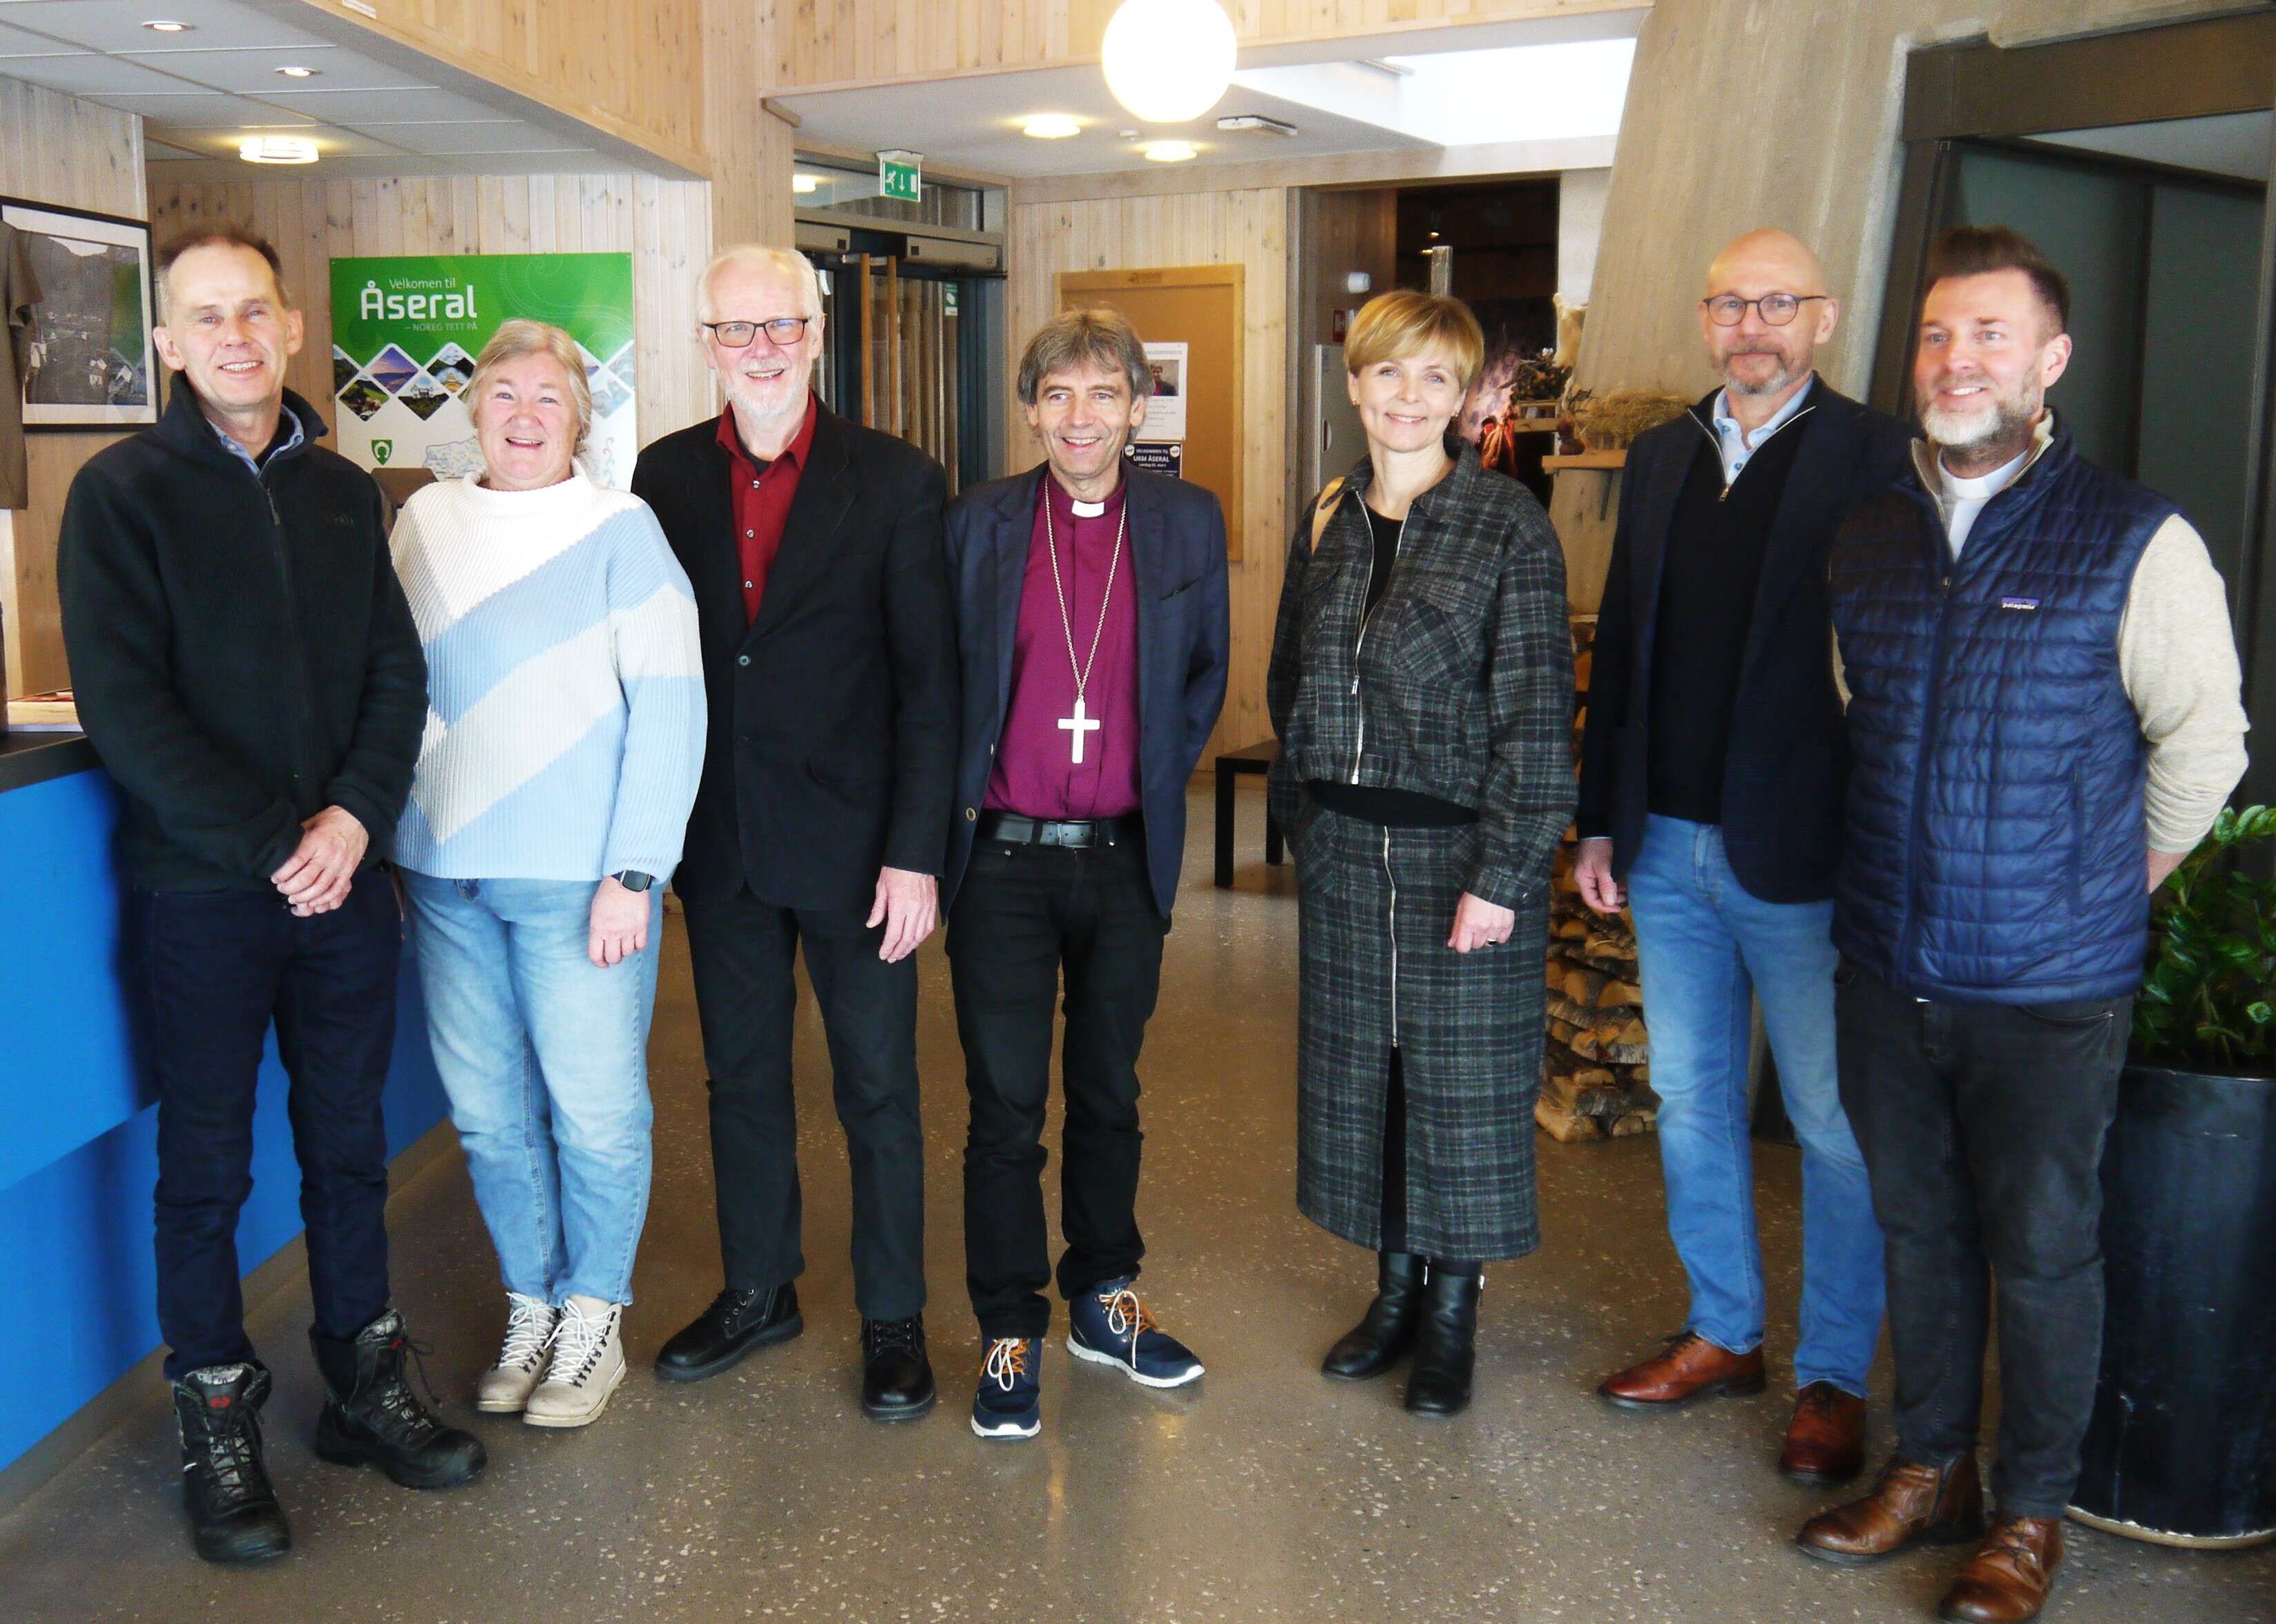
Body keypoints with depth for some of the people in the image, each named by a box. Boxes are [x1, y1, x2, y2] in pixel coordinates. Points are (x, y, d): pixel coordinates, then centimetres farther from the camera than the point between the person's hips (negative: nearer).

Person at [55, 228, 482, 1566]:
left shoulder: (343, 491, 9)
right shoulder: (124, 491, -4)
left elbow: (398, 674, 6)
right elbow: (124, 705, -12)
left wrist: (356, 816, -10)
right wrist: (270, 845, -16)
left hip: (344, 875, 4)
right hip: (199, 890, -4)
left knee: (350, 1143, 13)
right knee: (208, 1166, 7)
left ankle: (366, 1385, 28)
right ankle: (220, 1428, 22)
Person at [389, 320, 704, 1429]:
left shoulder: (618, 530, -4)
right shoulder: (425, 521, 10)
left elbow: (669, 706, -9)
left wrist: (633, 873, -14)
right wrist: (382, 841, 8)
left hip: (576, 877, -4)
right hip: (444, 873, 4)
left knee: (595, 1110, 3)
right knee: (487, 1110, 11)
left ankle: (594, 1318, 21)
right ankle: (530, 1305, 28)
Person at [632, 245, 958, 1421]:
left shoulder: (896, 482, -6)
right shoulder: (665, 476, 3)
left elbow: (928, 681, -8)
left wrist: (915, 850, -13)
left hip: (852, 838, -3)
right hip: (720, 839, 3)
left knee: (877, 1088, 8)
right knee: (741, 1077, 16)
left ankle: (892, 1315, 24)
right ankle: (757, 1291, 34)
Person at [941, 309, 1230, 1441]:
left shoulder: (1188, 522, 4)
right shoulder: (978, 523, 1)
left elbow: (1205, 673, 13)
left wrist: (1158, 783, 7)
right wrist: (960, 794, 2)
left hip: (1125, 858, 2)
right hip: (1002, 853, -1)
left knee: (1109, 1092, 14)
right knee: (1005, 1104, 2)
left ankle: (1103, 1299, 31)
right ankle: (1009, 1333, 16)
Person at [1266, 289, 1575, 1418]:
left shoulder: (1508, 526, -9)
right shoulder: (1327, 522, 7)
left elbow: (1534, 712, -13)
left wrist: (1504, 872, -17)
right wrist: (1300, 819, 9)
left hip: (1459, 848, -5)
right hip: (1342, 852, 5)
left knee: (1461, 1083, 6)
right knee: (1358, 1071, 13)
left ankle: (1452, 1312, 24)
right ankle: (1395, 1288, 31)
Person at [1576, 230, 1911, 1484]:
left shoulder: (1875, 460, -7)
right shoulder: (1661, 457, 11)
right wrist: (1599, 819, 12)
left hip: (1800, 855, -6)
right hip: (1668, 846, 6)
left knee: (1834, 1124, 5)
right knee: (1690, 1100, 15)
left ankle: (1835, 1379, 20)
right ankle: (1723, 1335, 32)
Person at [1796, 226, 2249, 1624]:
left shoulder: (2138, 543, -10)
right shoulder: (1869, 539, 6)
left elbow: (2203, 744, -2)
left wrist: (2108, 895, 3)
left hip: (2051, 989, -4)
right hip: (1887, 970, 5)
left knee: (2042, 1252, 8)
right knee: (1919, 1230, 16)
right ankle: (1931, 1470, 34)